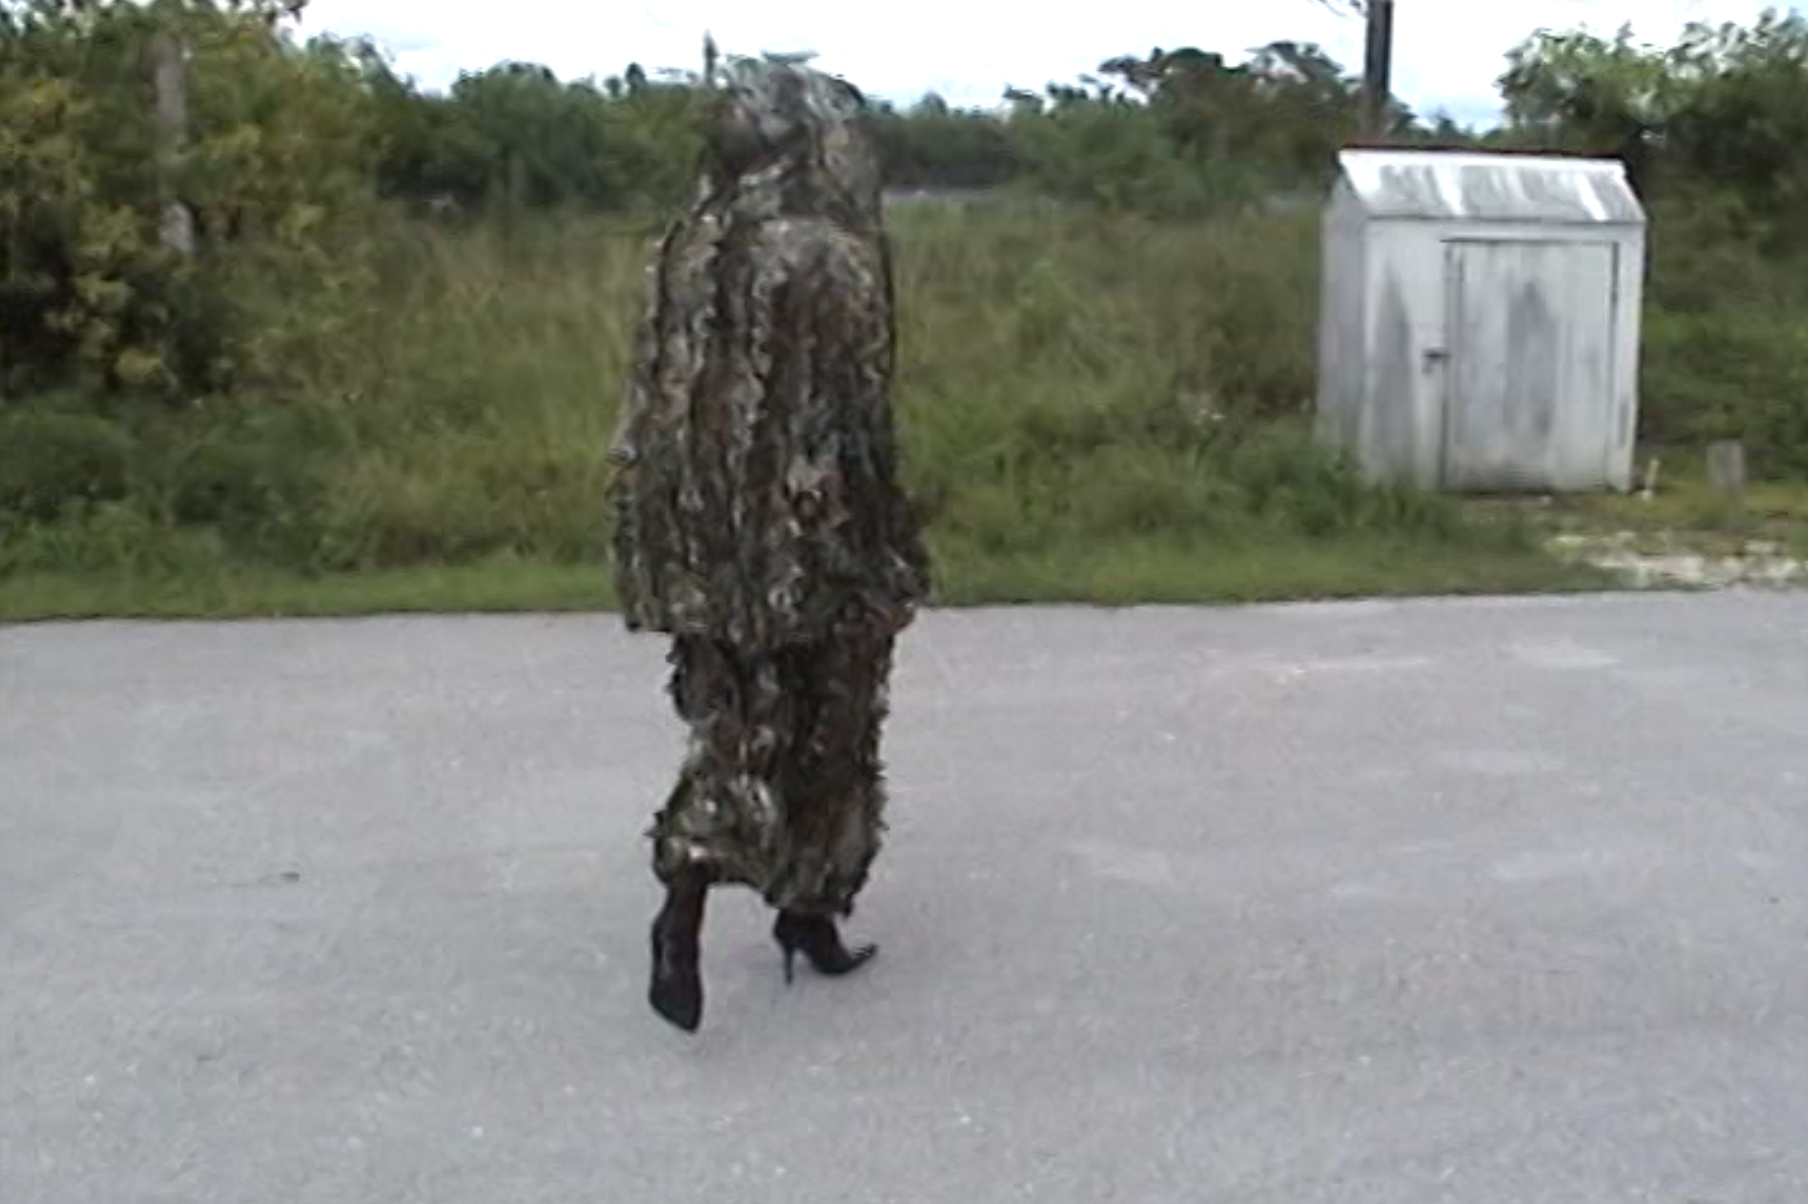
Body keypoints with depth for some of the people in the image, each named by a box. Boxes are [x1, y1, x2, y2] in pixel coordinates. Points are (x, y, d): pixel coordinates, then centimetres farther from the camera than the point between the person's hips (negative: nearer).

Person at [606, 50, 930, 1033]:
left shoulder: (687, 250, 4)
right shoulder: (827, 260, -15)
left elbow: (655, 409, 6)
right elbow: (851, 426, -15)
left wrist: (669, 555, 13)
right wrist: (890, 553, -7)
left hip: (706, 538, 5)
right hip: (810, 542, -5)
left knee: (734, 729, 13)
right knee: (820, 728, 11)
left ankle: (684, 914, 2)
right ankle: (809, 915, 24)